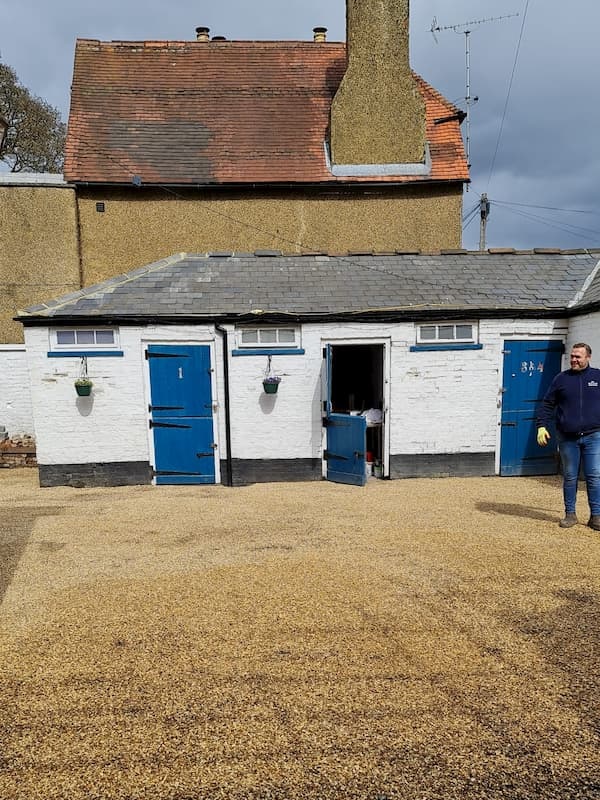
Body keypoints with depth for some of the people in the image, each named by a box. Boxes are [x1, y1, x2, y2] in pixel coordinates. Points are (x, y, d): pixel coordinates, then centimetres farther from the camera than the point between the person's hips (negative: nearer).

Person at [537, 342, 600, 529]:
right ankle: (570, 514, 18)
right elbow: (547, 404, 7)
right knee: (569, 477, 8)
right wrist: (542, 426, -4)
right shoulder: (561, 379, 6)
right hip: (567, 438, 1)